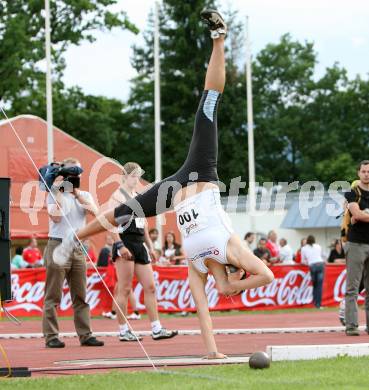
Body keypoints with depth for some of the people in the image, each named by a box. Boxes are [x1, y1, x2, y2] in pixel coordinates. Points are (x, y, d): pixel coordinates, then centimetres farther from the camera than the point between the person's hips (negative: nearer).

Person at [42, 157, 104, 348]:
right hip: (58, 246, -5)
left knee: (81, 296, 4)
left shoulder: (85, 195, 15)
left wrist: (77, 193, -8)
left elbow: (94, 211, -4)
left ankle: (85, 335, 6)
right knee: (53, 296, -4)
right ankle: (51, 336, -3)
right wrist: (59, 193, -11)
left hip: (78, 249, 5)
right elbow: (56, 217, -13)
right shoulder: (54, 194, 2)